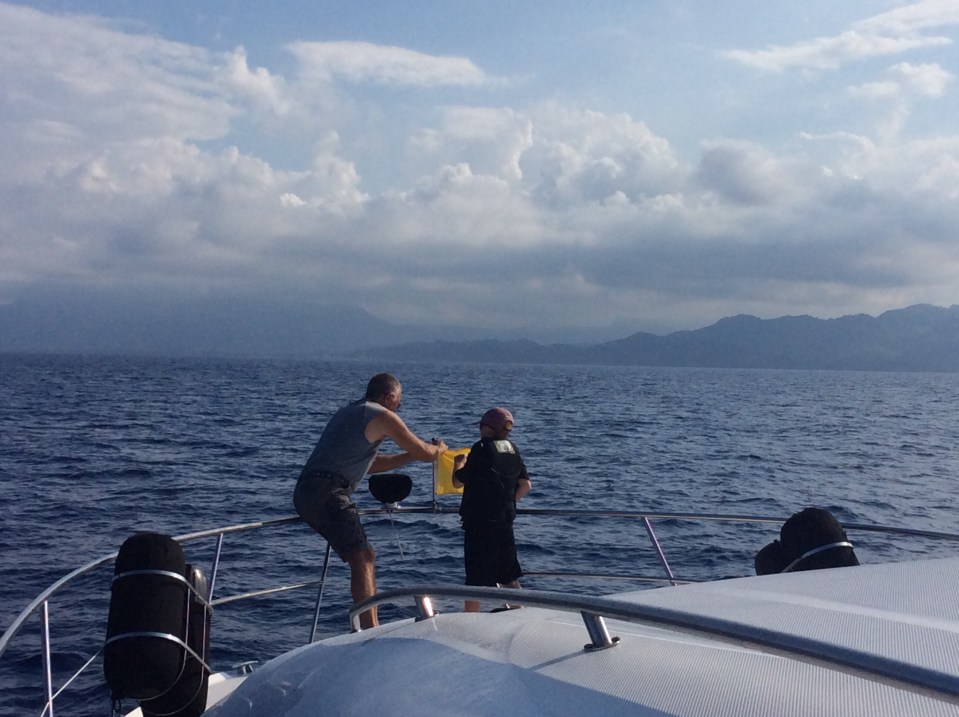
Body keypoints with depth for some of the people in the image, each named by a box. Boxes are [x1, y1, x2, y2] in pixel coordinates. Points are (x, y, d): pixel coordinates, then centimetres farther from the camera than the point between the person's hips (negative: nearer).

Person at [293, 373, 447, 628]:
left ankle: (371, 624, 18)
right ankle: (370, 631, -21)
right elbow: (425, 453, 4)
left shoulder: (349, 412, 27)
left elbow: (369, 463, 35)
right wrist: (440, 448, 26)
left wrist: (409, 456, 35)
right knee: (361, 559, -13)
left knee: (366, 556, 16)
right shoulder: (383, 416, -1)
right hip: (327, 492, -9)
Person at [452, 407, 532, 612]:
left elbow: (458, 482, -7)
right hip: (505, 520, 6)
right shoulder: (513, 450, 7)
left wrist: (458, 464, 12)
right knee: (510, 576, 17)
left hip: (479, 521, -6)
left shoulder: (482, 448, -11)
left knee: (475, 579, -3)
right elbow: (526, 484, 8)